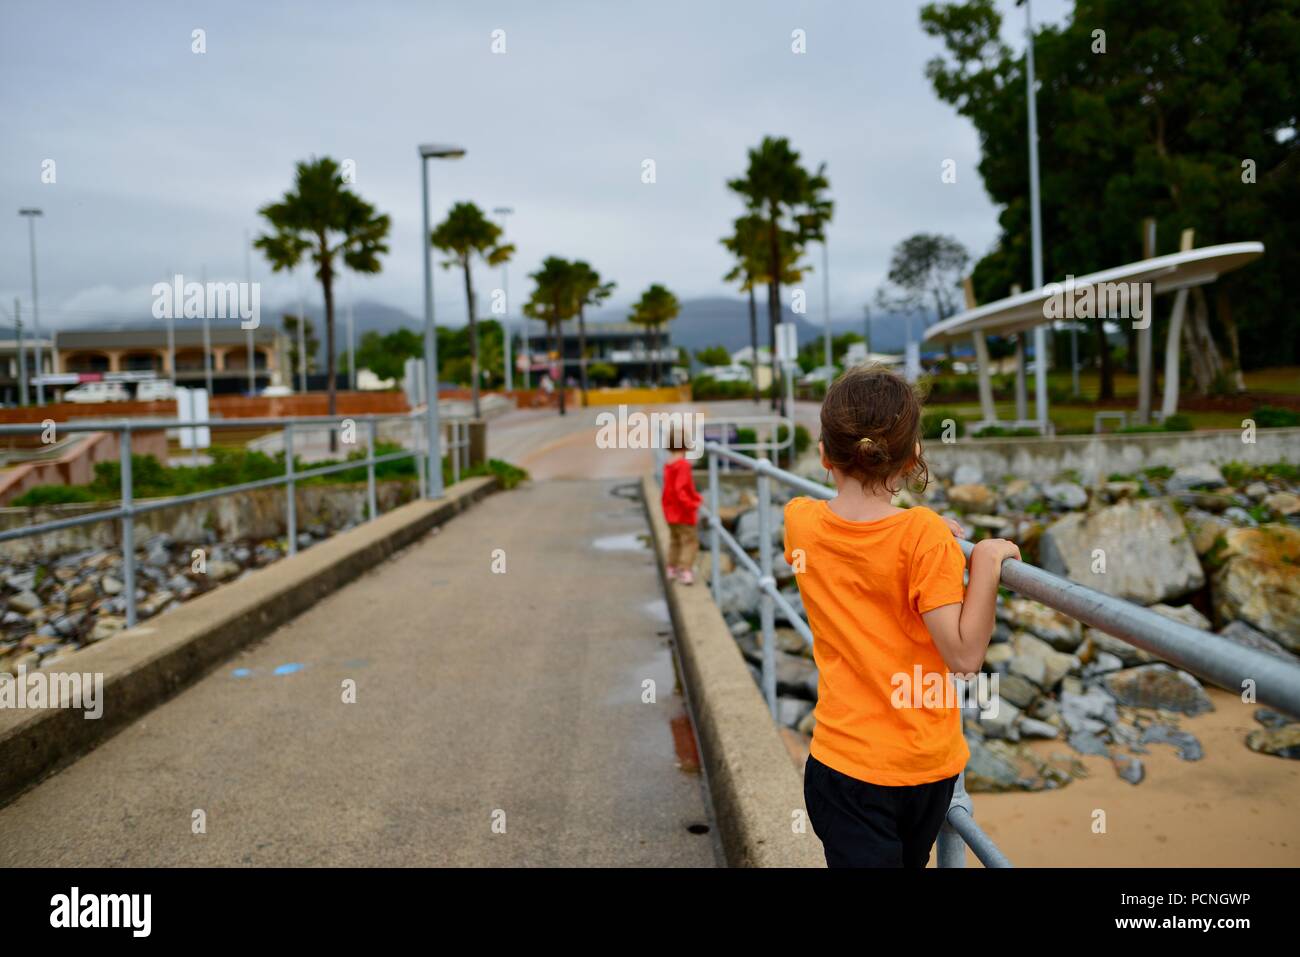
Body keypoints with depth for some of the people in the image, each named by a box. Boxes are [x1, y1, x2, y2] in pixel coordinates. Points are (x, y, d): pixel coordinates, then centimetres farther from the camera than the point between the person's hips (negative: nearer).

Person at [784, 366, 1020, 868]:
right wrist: (986, 563, -20)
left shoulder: (801, 521, -8)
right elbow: (964, 655, -21)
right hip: (926, 760, 0)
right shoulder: (924, 535, -20)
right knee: (910, 858, 26)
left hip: (845, 761, 0)